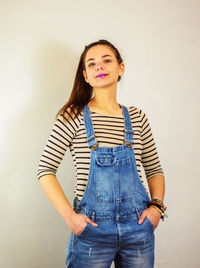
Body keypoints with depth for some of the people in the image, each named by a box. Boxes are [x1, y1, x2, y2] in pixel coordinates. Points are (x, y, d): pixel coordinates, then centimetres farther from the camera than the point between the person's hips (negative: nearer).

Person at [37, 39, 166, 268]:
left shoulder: (137, 118, 3)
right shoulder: (74, 116, -6)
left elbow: (154, 169, 12)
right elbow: (45, 169, -6)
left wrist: (156, 205, -2)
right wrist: (69, 215, -12)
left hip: (138, 227, 3)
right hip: (92, 228, -3)